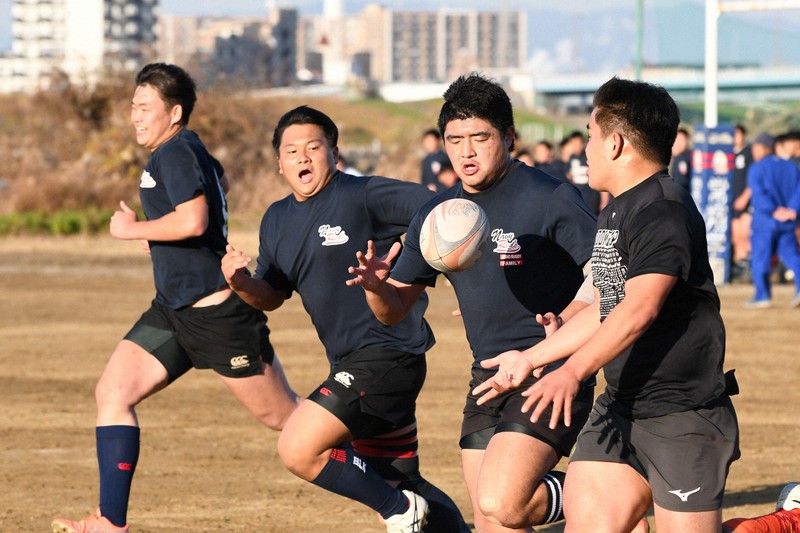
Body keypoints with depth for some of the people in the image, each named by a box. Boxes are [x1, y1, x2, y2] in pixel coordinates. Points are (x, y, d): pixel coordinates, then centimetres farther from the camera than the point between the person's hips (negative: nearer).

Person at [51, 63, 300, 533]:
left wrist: (132, 229, -15)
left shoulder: (177, 152, -15)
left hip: (216, 312, -10)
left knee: (281, 415, -1)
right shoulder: (188, 152, 15)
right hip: (174, 309, 10)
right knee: (112, 392, -2)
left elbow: (193, 221, -29)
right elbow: (219, 180, 37)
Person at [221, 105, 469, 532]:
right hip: (352, 365, 9)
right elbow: (272, 295, 19)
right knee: (399, 481, 16)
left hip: (387, 352, -9)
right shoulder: (277, 220, 13)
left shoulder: (362, 195, -12)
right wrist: (242, 284, -2)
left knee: (298, 450, -17)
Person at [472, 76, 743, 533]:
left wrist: (572, 372, -39)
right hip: (620, 409, 9)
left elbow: (640, 308, -30)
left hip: (684, 416, -9)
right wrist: (531, 358, 32)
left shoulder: (664, 210, -17)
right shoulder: (615, 214, 16)